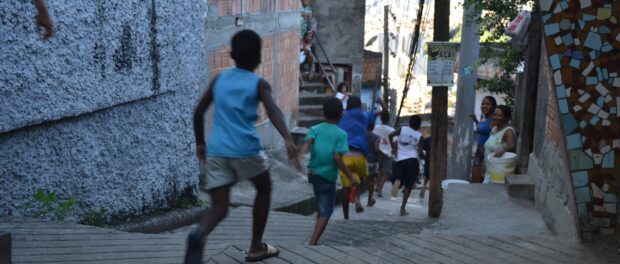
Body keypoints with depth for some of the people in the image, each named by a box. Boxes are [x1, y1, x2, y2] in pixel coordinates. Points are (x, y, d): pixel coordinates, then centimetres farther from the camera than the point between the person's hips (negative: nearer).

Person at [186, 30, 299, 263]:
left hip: (216, 150, 3)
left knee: (219, 207, 6)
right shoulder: (259, 84, 4)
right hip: (246, 149, -3)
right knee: (264, 189, 24)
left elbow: (198, 113, 18)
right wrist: (288, 140, -27)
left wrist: (200, 143, 30)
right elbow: (273, 111, -15)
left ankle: (199, 235, -29)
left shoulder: (219, 79, 16)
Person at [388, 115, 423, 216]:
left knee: (397, 178, 10)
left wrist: (393, 147, 7)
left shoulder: (402, 129, 8)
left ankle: (396, 182, -29)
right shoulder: (419, 136, 4)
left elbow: (390, 135, -6)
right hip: (412, 161, -1)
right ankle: (403, 208, 3)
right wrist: (421, 156, 21)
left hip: (400, 160, 1)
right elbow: (420, 152, -3)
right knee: (408, 186, 7)